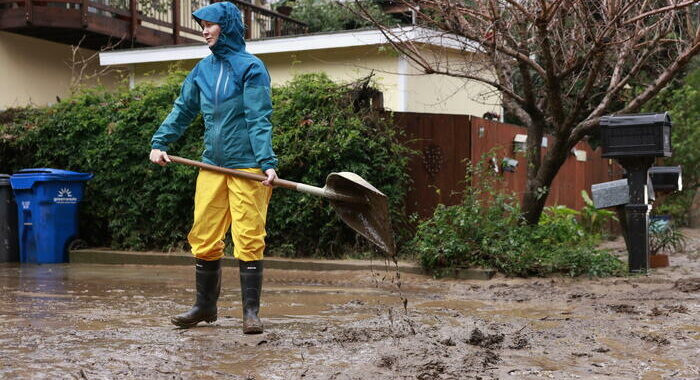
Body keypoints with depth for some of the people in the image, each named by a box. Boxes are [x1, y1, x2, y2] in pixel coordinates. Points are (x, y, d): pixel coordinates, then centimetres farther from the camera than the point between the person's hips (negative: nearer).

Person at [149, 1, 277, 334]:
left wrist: (267, 162, -20)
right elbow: (183, 110, 20)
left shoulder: (250, 67, -5)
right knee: (203, 239, 9)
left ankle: (251, 312, 5)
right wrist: (160, 143, 9)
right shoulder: (203, 69, 12)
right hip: (212, 166, 6)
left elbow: (259, 120, -11)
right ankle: (205, 306, 24)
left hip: (246, 167, -6)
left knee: (248, 240, -4)